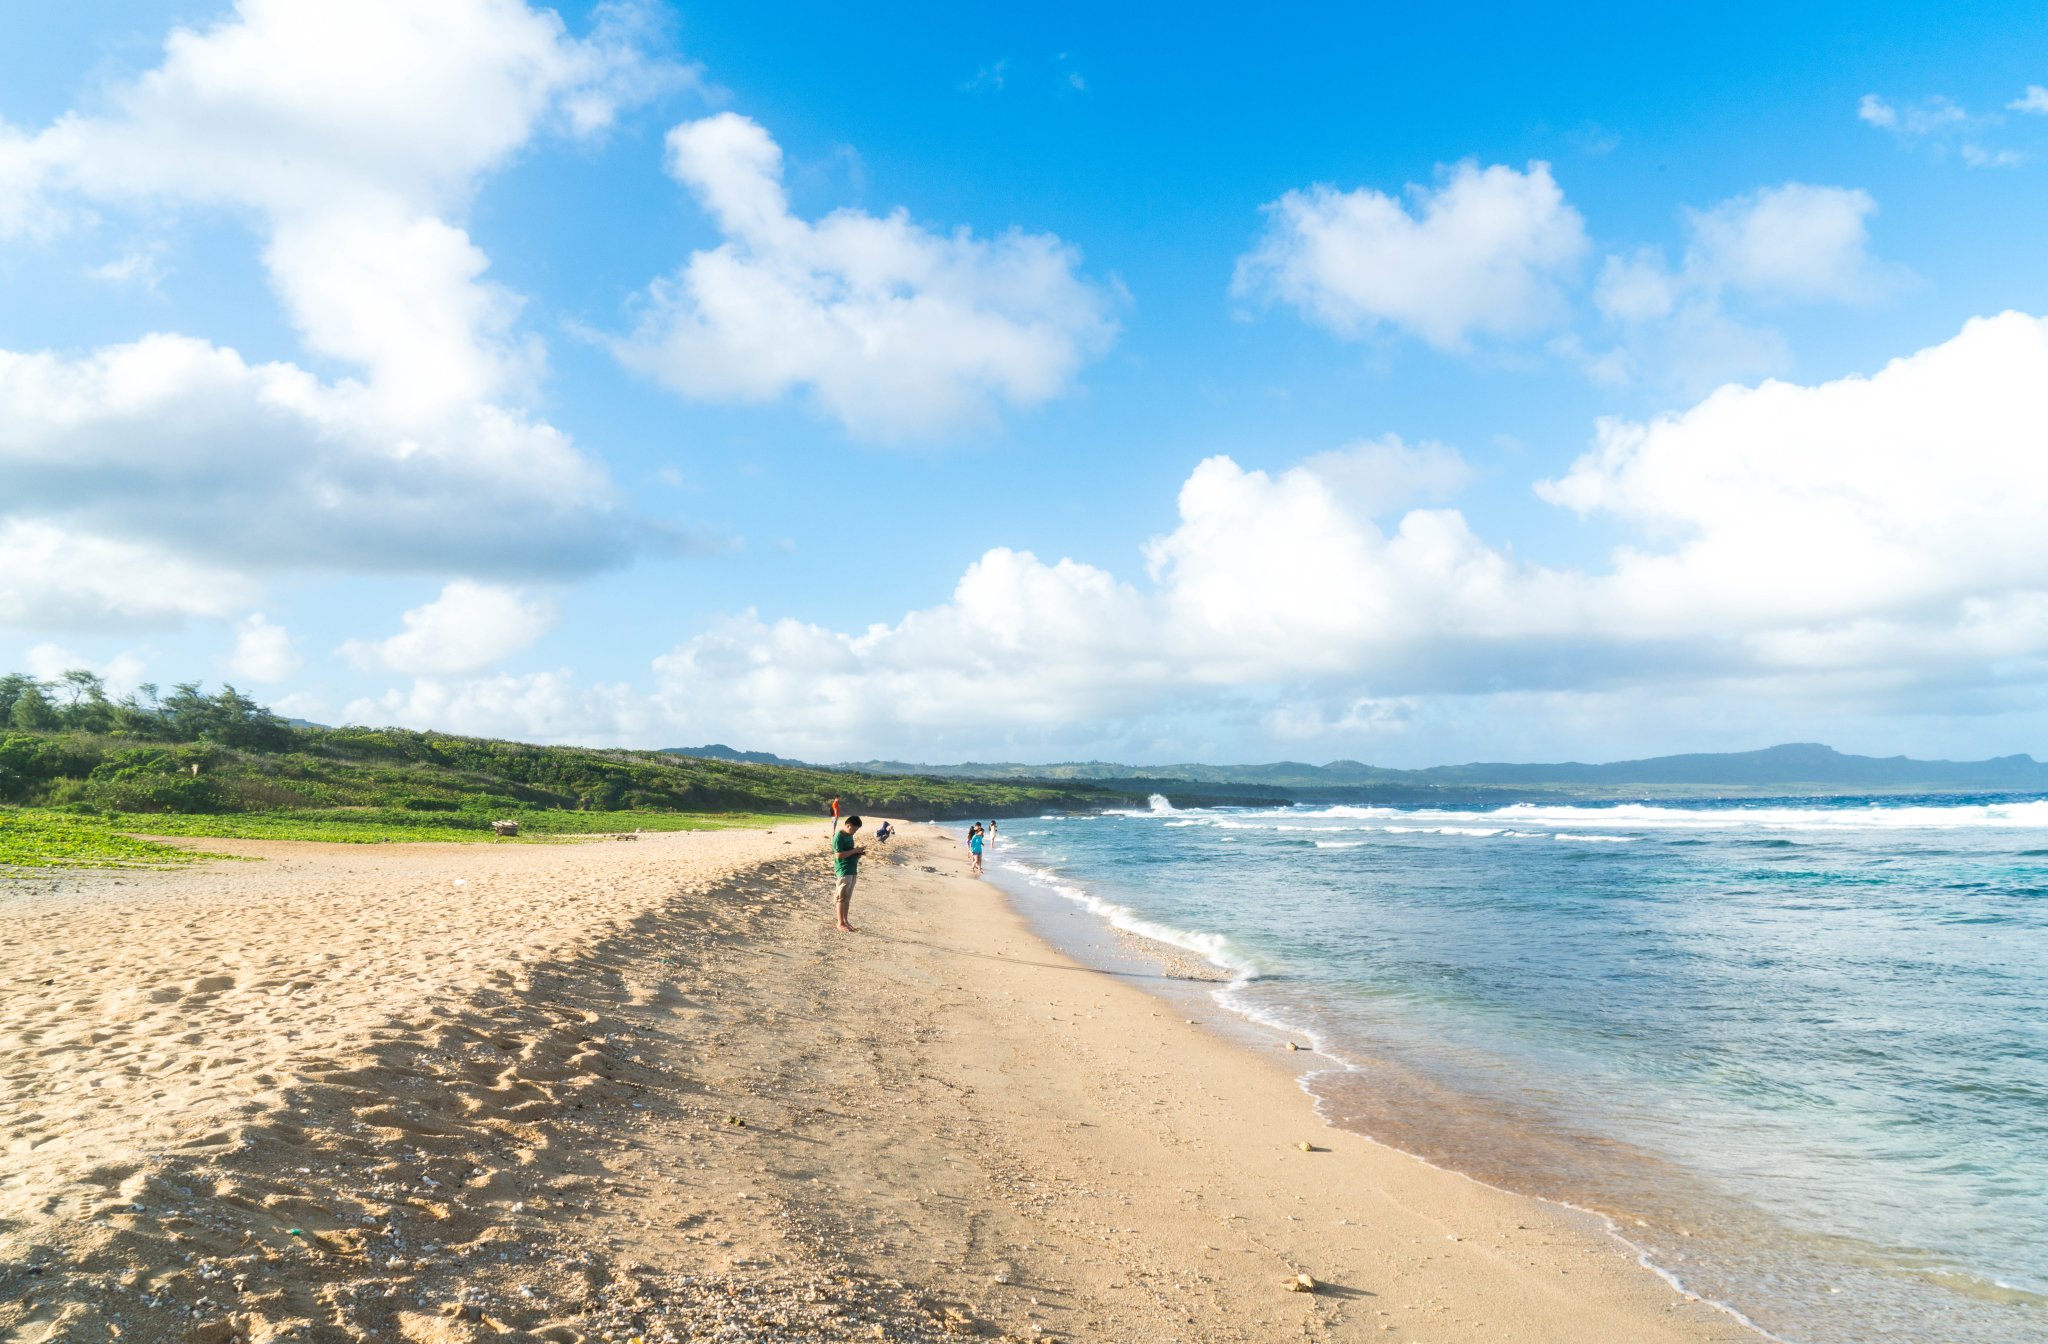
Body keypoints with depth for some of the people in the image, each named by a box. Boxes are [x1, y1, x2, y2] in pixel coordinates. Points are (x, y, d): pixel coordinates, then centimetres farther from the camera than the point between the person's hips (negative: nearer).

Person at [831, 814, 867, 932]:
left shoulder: (849, 835, 13)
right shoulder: (838, 837, -15)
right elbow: (839, 855, -21)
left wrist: (858, 852, 4)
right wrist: (855, 850, -19)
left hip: (852, 870, 9)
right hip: (843, 871, -9)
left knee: (848, 898, 13)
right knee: (842, 898, -3)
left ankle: (845, 921, 20)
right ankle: (840, 924, 2)